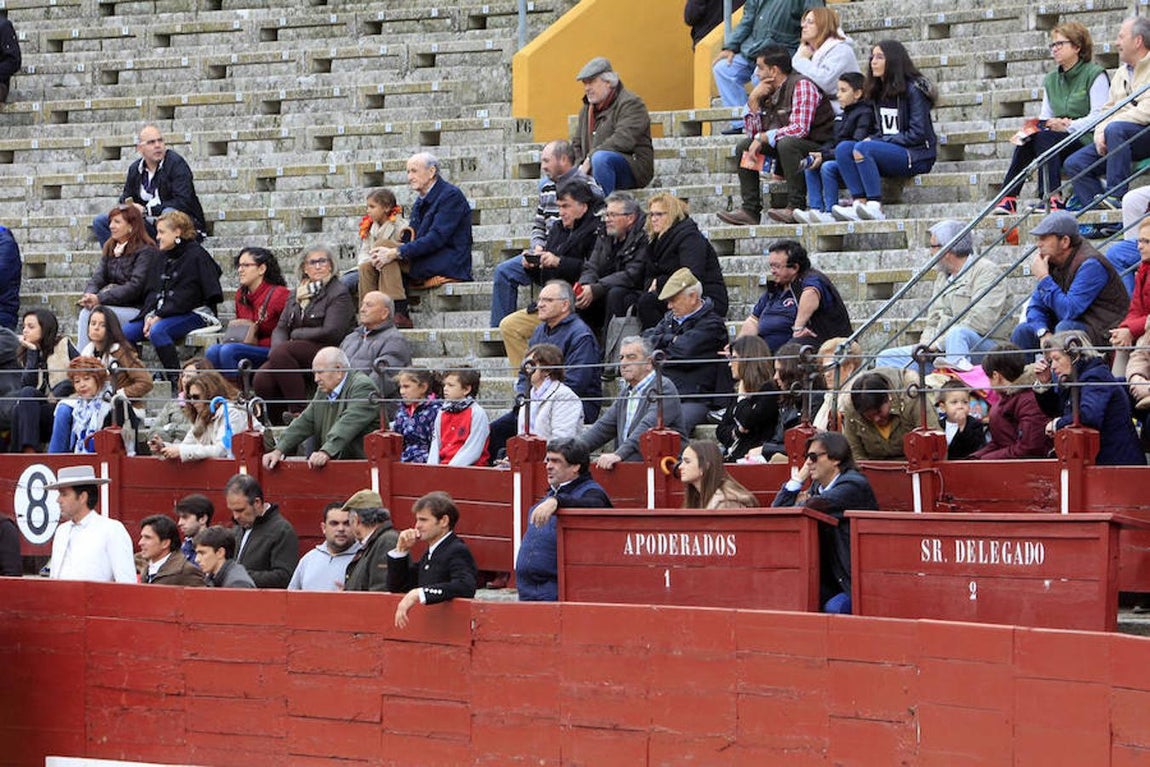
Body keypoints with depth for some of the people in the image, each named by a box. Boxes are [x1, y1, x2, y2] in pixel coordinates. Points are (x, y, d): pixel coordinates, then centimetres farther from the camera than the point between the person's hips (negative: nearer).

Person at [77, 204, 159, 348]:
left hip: (137, 308, -6)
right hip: (116, 306, 6)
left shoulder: (146, 251, -9)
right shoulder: (109, 248, 16)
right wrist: (89, 296, -16)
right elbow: (97, 278, 8)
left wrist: (100, 298, -23)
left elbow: (135, 286, -19)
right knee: (85, 313, -22)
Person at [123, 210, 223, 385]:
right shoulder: (160, 260, 19)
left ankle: (176, 380, -30)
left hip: (194, 314, -8)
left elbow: (186, 297, -14)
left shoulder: (196, 256, -7)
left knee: (157, 331, -36)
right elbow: (152, 292, 14)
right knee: (125, 332, -14)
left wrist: (160, 317, -19)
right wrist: (150, 315, -7)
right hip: (159, 313, 8)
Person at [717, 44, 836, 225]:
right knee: (744, 147, 5)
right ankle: (750, 209, -7)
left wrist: (763, 138, -22)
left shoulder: (801, 86, -15)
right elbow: (755, 133, 9)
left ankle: (796, 207, -33)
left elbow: (800, 129, -27)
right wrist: (754, 101, -3)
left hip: (818, 147, -9)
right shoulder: (770, 91, 10)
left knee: (786, 143, -36)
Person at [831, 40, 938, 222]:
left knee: (862, 149, -29)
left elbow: (917, 134, -13)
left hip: (916, 156, -8)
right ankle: (859, 204, -28)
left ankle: (875, 207, -35)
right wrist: (872, 139, -5)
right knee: (843, 148, -14)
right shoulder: (879, 92, 16)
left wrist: (874, 142, -14)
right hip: (890, 153, 8)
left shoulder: (913, 89, -8)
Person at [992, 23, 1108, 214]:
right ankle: (1008, 197, -32)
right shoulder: (1051, 80, 20)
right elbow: (1045, 118, 15)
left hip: (1087, 139, -6)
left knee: (1043, 137, -32)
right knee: (1028, 139, -24)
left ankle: (1051, 197, -41)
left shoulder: (1095, 75, -2)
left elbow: (1099, 116, -11)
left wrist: (1069, 126, -22)